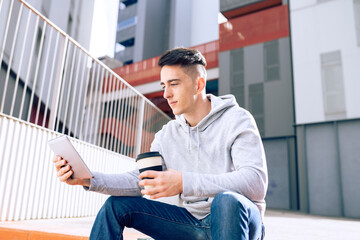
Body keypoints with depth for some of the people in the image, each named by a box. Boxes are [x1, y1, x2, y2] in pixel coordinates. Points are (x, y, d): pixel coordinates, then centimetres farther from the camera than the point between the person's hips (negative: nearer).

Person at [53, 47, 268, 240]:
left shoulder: (237, 120, -12)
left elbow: (256, 181, -26)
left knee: (226, 201, -39)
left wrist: (185, 183, -37)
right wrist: (89, 180, -15)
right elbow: (140, 181, 1)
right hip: (194, 222, 5)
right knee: (117, 205, -3)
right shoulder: (168, 134, 6)